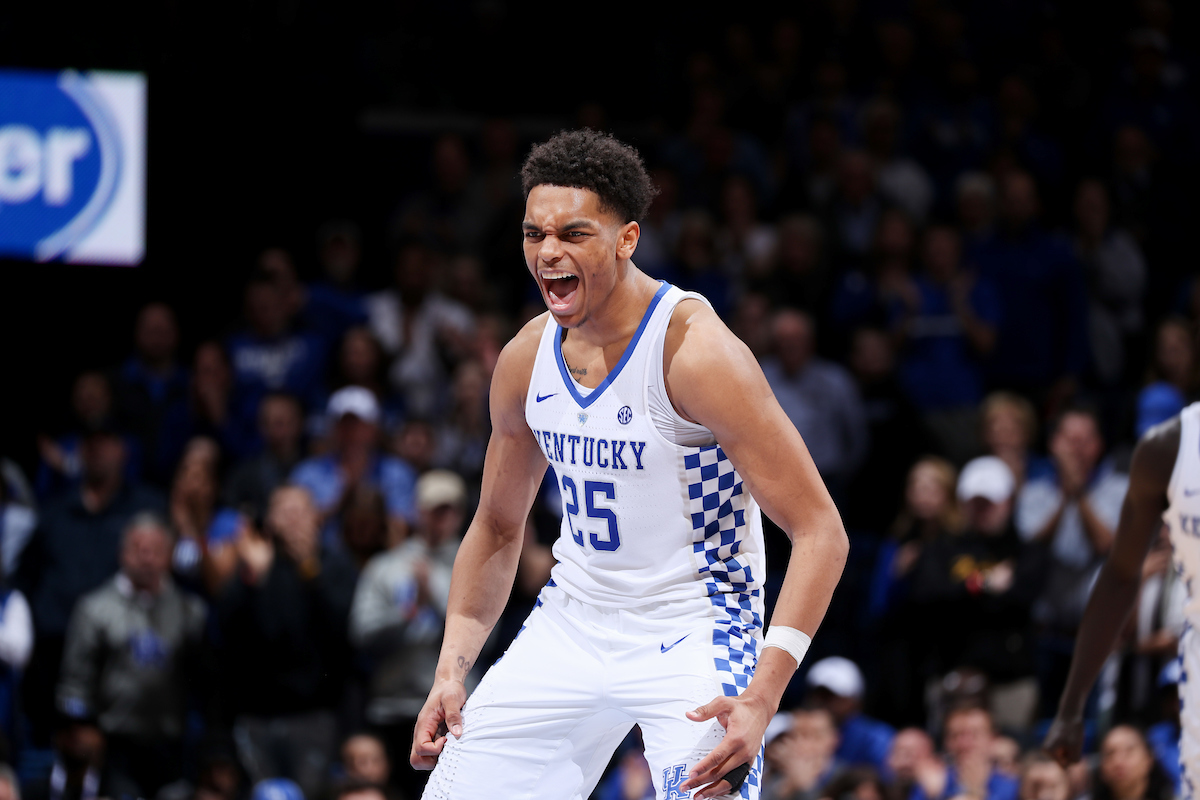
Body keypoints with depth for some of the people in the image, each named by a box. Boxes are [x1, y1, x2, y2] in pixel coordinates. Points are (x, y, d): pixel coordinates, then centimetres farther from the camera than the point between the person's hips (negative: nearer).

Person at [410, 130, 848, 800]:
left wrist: (762, 697, -31)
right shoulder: (526, 360, -1)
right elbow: (498, 529, 16)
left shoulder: (695, 352, -22)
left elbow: (820, 531, -22)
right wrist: (453, 669, 5)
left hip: (694, 626, -6)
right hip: (574, 618, 6)